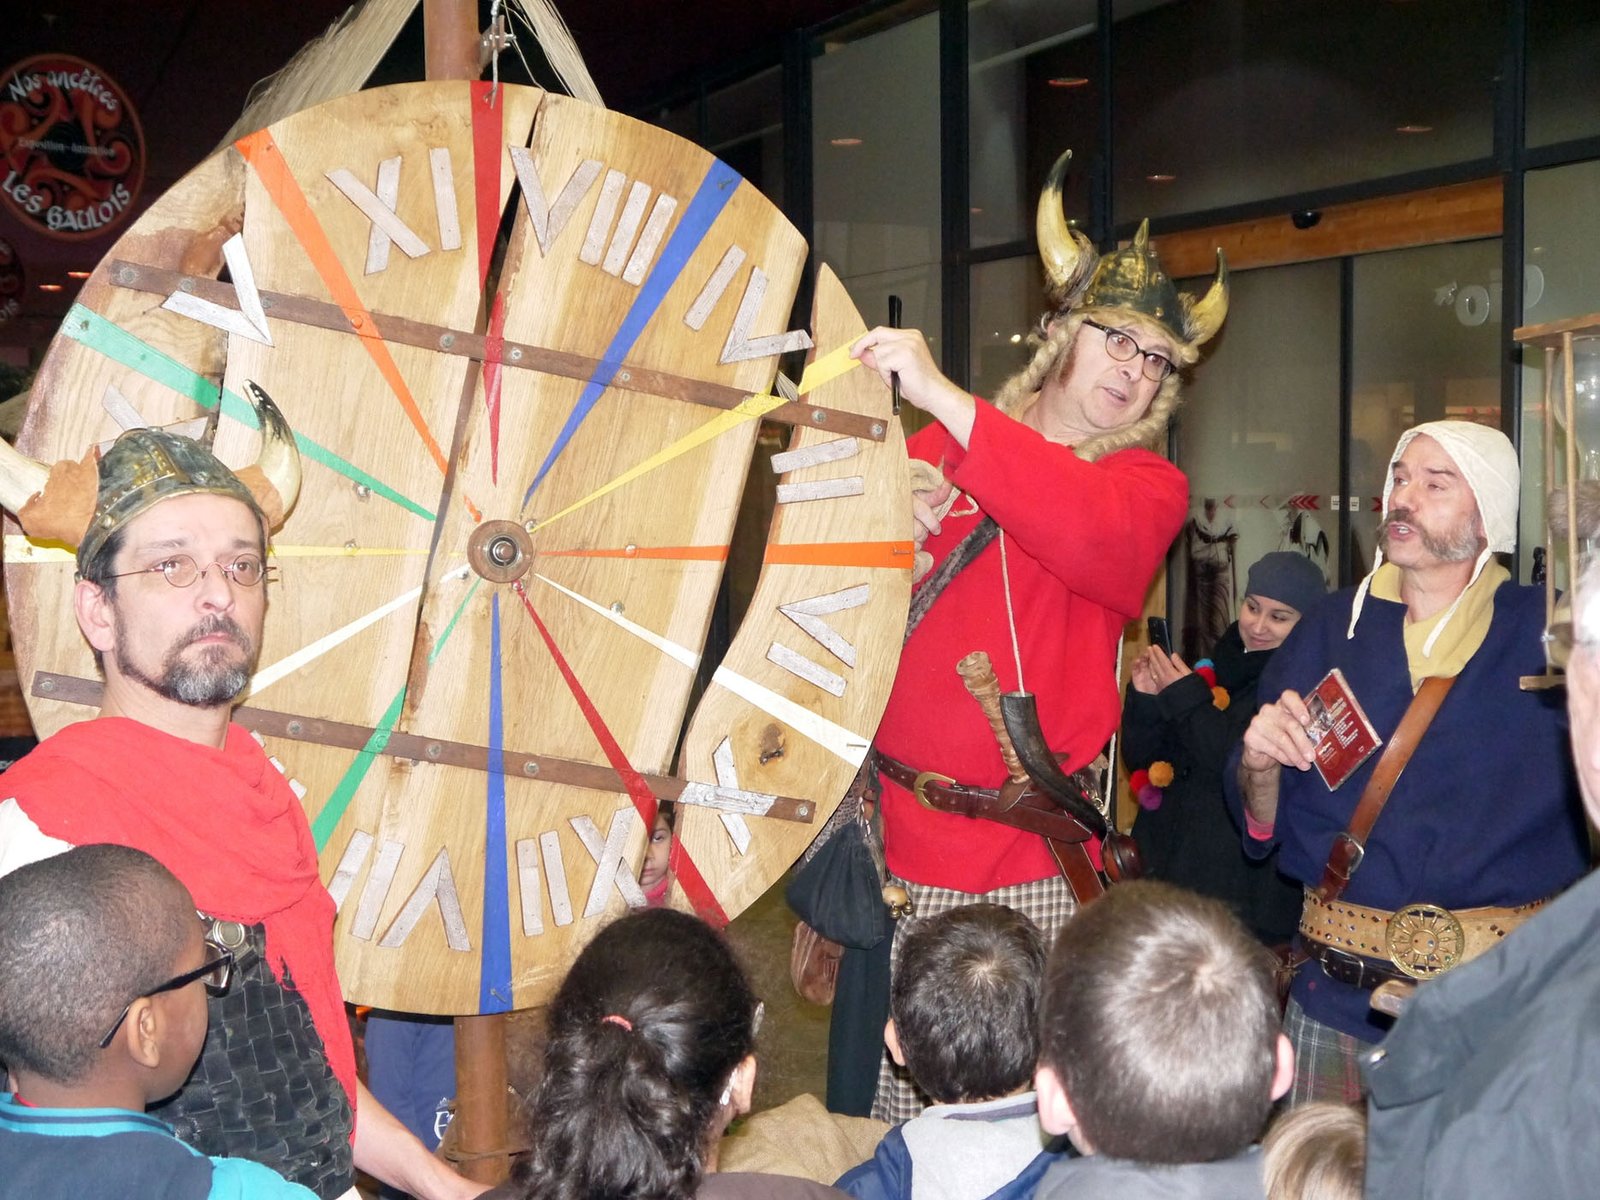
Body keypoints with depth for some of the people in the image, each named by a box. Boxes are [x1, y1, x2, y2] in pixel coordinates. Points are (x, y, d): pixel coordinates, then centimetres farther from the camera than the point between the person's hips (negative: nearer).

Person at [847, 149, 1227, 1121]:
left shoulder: (1151, 485, 5)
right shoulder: (939, 446, 11)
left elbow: (1093, 534, -20)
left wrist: (943, 398, -23)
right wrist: (894, 531, -7)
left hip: (1033, 860, -1)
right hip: (898, 831, 2)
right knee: (893, 1098, 4)